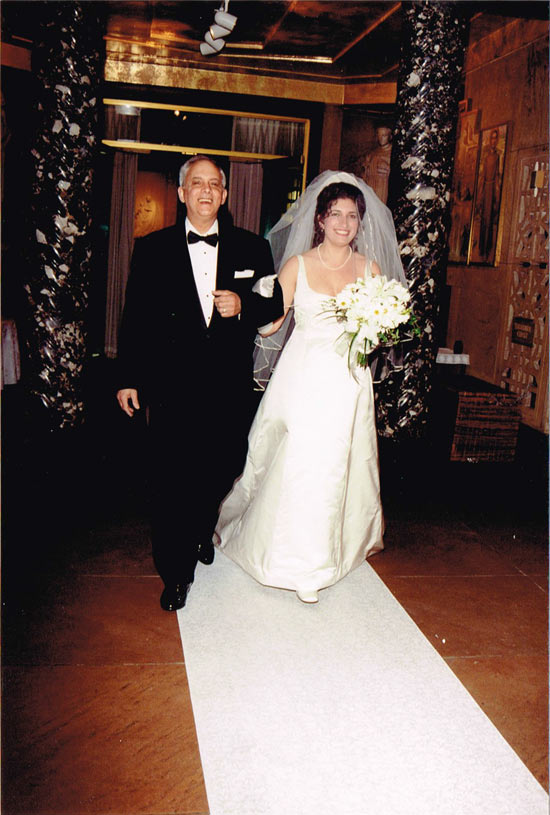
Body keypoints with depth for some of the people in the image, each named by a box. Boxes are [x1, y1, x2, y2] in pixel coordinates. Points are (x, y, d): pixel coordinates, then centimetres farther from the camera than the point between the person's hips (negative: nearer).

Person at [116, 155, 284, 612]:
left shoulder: (252, 248, 6)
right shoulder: (152, 249, 4)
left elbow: (275, 304, 8)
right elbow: (136, 318, 3)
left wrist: (243, 307, -14)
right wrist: (129, 378, 1)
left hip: (230, 389, 2)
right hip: (172, 388, -1)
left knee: (220, 472, 16)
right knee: (172, 484, 2)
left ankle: (202, 532, 46)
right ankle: (176, 573, 18)